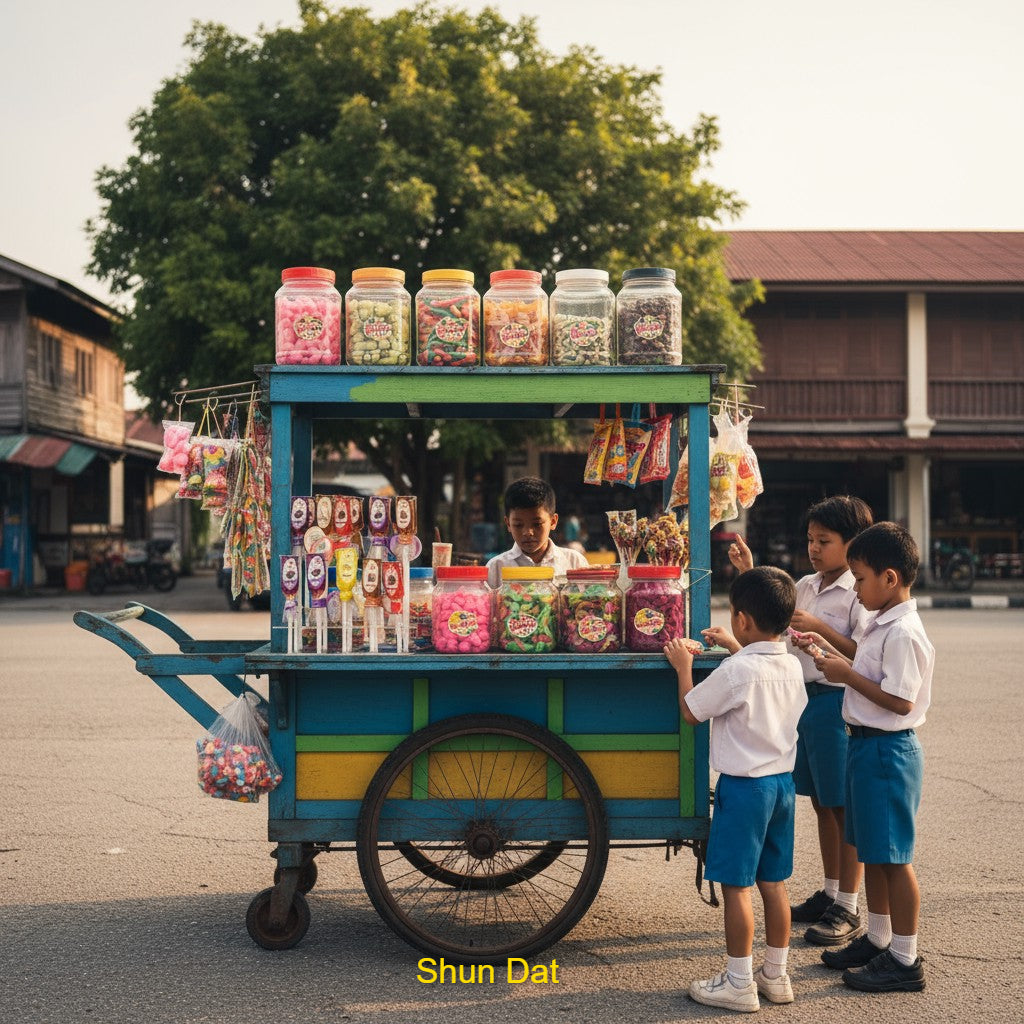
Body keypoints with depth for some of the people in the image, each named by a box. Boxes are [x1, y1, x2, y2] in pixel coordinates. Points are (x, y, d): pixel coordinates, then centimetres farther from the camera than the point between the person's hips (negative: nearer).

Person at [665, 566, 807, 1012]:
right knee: (773, 883, 15)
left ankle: (739, 983, 9)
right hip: (783, 782, 8)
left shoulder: (736, 671, -20)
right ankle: (776, 975, 24)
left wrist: (684, 666, 5)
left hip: (744, 786, -8)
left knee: (736, 885, 2)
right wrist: (737, 649, 29)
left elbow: (691, 710, -8)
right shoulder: (792, 666, 3)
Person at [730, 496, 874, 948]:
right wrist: (749, 573, 9)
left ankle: (848, 910, 8)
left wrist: (819, 628, -24)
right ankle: (829, 893, 28)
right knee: (821, 803, 16)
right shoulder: (805, 586, 10)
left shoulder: (859, 594, -12)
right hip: (802, 698, 8)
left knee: (845, 807, 0)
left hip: (837, 703, -8)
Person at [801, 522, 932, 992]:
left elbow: (900, 700, -24)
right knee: (871, 850, 19)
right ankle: (877, 939, 32)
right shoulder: (881, 625, 11)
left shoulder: (903, 632, -20)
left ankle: (904, 959, 9)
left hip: (887, 749, -10)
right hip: (866, 743, 10)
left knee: (893, 856, -1)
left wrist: (848, 675, -18)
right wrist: (841, 663, 6)